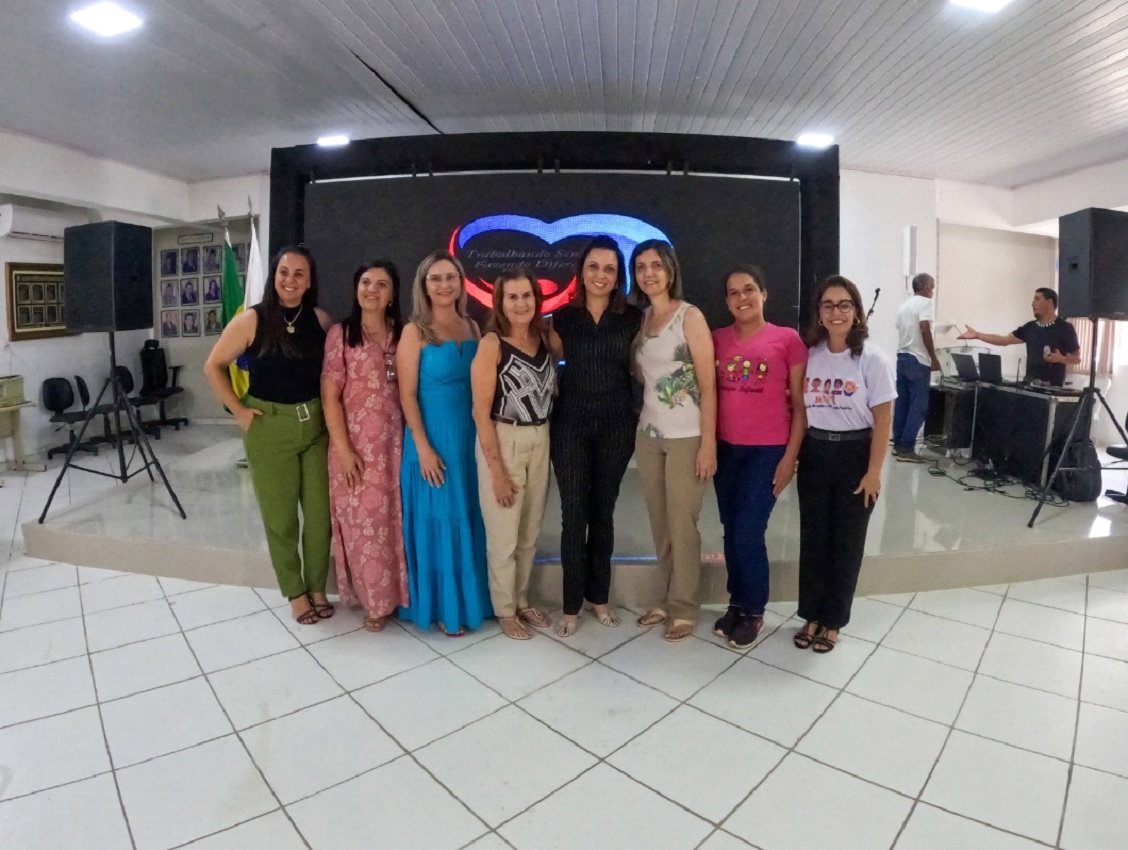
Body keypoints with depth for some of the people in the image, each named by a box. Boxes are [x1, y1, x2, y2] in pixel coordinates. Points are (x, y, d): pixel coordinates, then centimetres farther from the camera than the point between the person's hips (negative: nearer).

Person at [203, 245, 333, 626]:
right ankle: (295, 592, 25)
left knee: (320, 512, 7)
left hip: (316, 425, 2)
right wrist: (239, 411, -4)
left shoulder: (320, 319, 0)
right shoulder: (252, 320, -8)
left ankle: (317, 588, 26)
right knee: (280, 515, 8)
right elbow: (213, 367, 0)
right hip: (269, 427, -2)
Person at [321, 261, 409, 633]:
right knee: (363, 520, 4)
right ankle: (374, 598, 19)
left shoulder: (403, 334, 7)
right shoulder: (341, 334, -2)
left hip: (394, 441, 3)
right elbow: (329, 396, -6)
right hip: (356, 443, -3)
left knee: (395, 518, 9)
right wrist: (343, 449, -11)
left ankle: (395, 592, 25)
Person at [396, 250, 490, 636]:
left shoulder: (472, 327, 8)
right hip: (432, 435, -5)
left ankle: (468, 599, 28)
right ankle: (441, 606, 18)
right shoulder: (415, 331, -6)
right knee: (437, 521, 3)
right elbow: (407, 395, -10)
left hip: (469, 434, 5)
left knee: (468, 519, 12)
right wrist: (423, 447, -15)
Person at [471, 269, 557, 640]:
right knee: (503, 535, 6)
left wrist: (546, 441, 2)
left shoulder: (544, 339, 5)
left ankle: (522, 599, 36)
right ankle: (504, 610, 26)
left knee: (530, 532, 17)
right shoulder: (491, 344, -12)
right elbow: (480, 411, -15)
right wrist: (496, 469, -16)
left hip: (540, 441, 6)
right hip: (503, 443, -5)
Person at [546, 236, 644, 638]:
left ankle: (599, 597, 26)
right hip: (571, 424, -1)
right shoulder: (563, 318, 0)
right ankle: (571, 605, 13)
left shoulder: (633, 318, 1)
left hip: (617, 425, 1)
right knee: (573, 514, 0)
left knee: (603, 512, 11)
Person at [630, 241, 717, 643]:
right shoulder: (640, 318, 9)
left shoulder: (690, 316, -8)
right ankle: (669, 599, 27)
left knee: (682, 523, 2)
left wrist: (708, 443, -15)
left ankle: (684, 607, 18)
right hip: (648, 434, 6)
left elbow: (708, 385, -11)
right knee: (659, 522, 12)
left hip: (686, 437, -5)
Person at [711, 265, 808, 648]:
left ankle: (754, 611, 16)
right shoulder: (717, 339, 6)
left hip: (768, 450, -4)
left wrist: (791, 456, -7)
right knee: (731, 530, 11)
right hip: (726, 449, 4)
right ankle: (737, 603, 28)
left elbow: (800, 404, -2)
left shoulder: (788, 339, -4)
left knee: (748, 532, -4)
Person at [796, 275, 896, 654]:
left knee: (846, 541, 8)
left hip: (854, 454, -3)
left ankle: (833, 621, 23)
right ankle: (812, 616, 25)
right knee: (813, 536, 10)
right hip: (814, 454, 3)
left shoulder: (872, 358, -9)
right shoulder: (809, 355, 1)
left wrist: (874, 471, -11)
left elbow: (883, 419, -8)